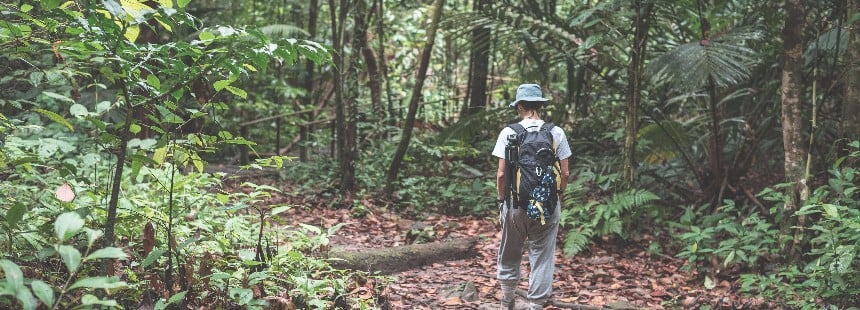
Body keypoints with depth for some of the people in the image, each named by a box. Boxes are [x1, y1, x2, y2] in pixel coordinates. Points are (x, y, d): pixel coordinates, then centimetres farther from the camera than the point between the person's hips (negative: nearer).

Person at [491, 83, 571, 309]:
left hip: (515, 203, 0)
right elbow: (565, 173, -1)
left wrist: (501, 199, 8)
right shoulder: (556, 132, -2)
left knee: (509, 256, 17)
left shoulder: (509, 133, -6)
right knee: (542, 257, 7)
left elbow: (502, 174, -7)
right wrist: (560, 197, 15)